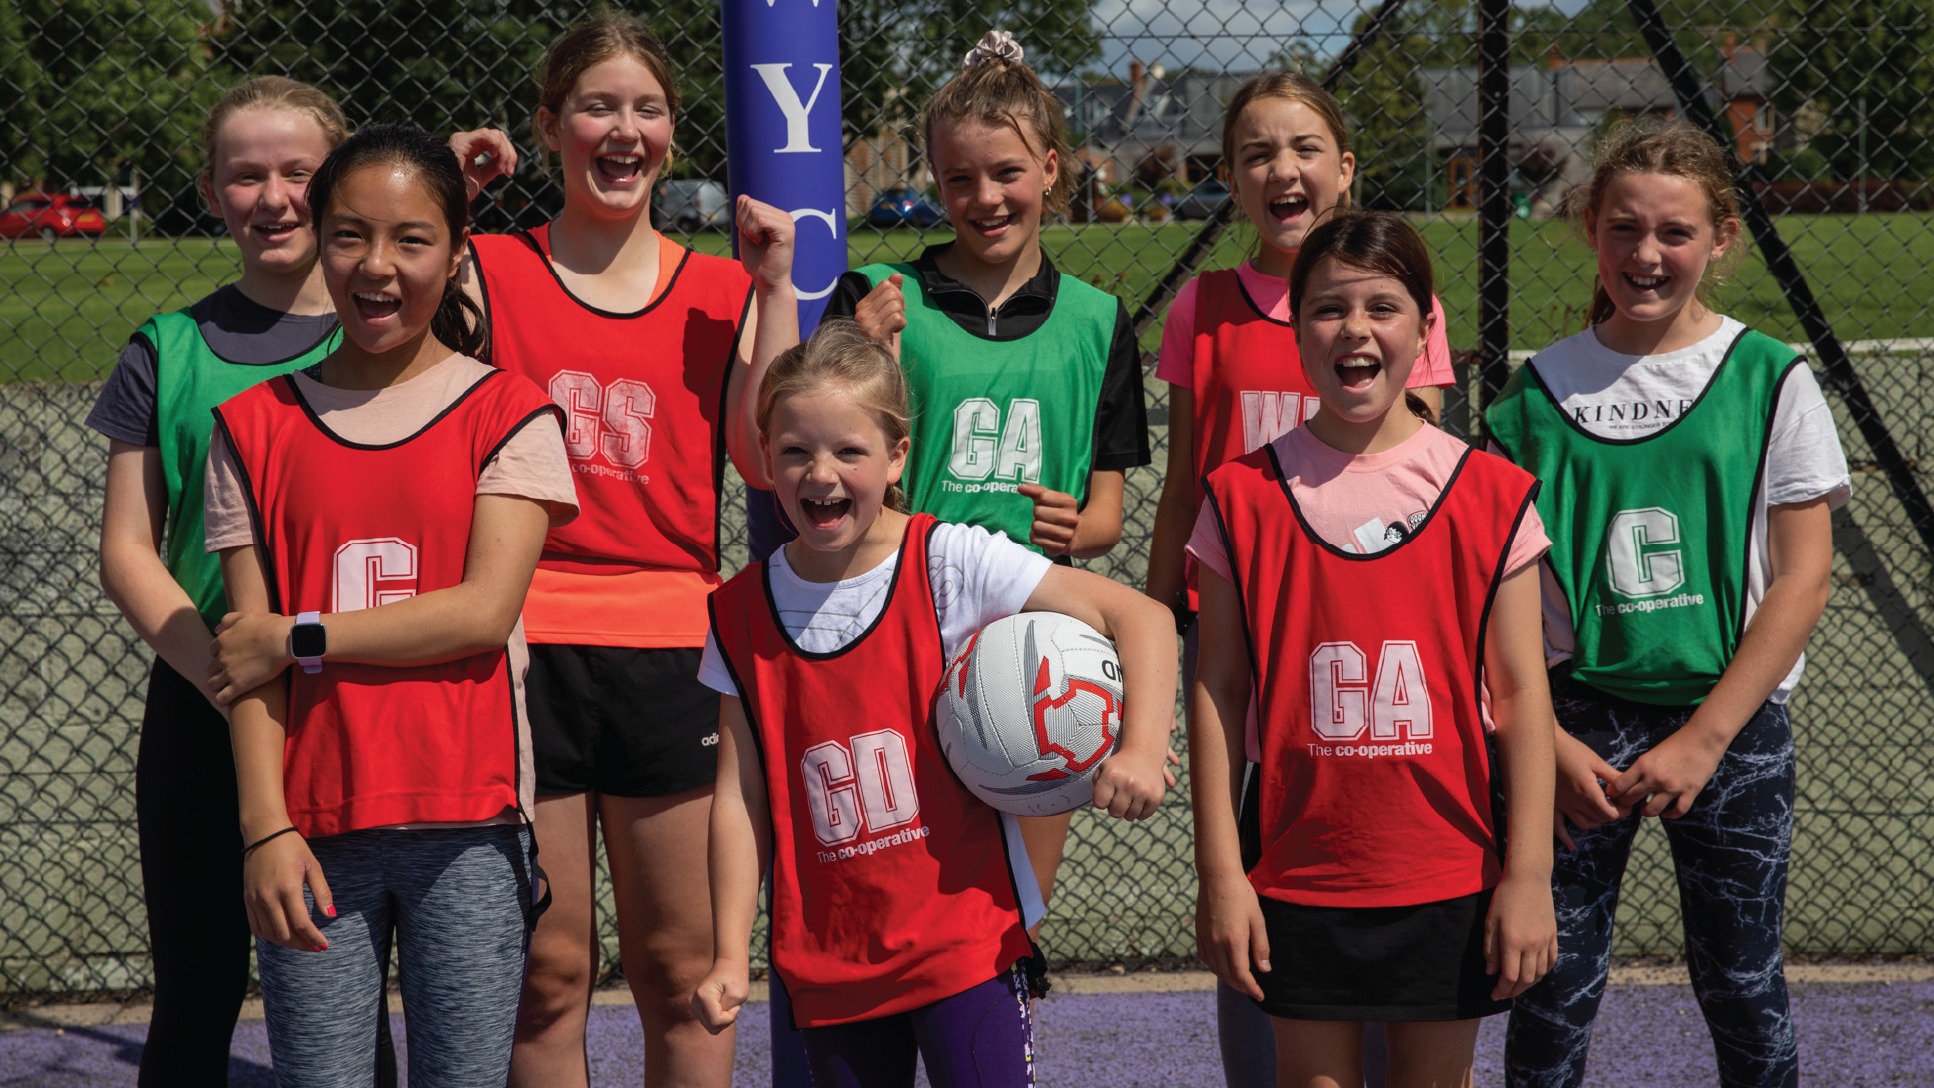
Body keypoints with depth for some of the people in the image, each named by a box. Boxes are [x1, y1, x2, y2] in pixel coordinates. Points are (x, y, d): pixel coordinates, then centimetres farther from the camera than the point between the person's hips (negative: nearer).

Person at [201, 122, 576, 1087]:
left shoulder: (505, 413, 3)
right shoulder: (256, 426, 8)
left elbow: (485, 609, -8)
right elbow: (247, 648, 2)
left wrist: (301, 637, -8)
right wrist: (266, 826, -7)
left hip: (466, 825, -1)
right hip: (312, 830, 1)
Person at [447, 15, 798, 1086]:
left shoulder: (722, 292, 10)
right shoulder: (487, 271, 6)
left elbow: (768, 458, -2)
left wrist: (776, 286, -2)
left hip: (671, 652, 1)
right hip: (523, 645, -1)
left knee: (684, 972, 7)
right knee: (546, 975, 5)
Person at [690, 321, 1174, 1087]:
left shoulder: (951, 564, -9)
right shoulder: (742, 614, 2)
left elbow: (1141, 618, -11)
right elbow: (740, 797, 4)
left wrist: (1142, 751, -24)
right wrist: (730, 955, 1)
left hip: (965, 937, -3)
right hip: (827, 962, 4)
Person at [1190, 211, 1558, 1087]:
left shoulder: (1491, 495, -2)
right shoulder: (1244, 496, -1)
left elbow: (1521, 692, -2)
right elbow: (1218, 688, -1)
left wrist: (1529, 876, -5)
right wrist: (1220, 873, -4)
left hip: (1446, 875, 0)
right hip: (1295, 873, 0)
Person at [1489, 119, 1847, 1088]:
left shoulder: (1772, 380, -1)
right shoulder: (1541, 389, 2)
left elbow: (1802, 579, -4)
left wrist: (1703, 738, -11)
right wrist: (1548, 741, -8)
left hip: (1732, 726, 0)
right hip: (1578, 725, 1)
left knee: (1741, 985, 8)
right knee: (1554, 988, 3)